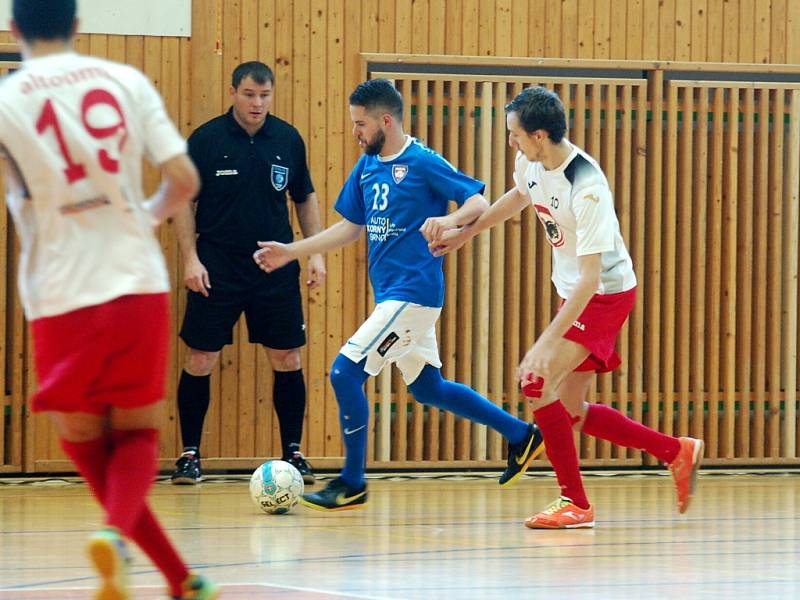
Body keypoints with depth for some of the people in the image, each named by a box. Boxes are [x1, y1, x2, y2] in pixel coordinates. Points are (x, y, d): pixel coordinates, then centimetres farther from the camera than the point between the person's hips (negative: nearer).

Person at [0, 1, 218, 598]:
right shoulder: (127, 81, 4)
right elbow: (184, 180, 2)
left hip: (60, 298, -2)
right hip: (139, 285, 2)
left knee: (85, 439, 16)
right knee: (137, 433, 14)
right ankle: (117, 532, -17)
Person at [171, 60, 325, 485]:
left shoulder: (288, 140, 3)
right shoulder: (206, 139, -6)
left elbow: (305, 198, 13)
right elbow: (183, 201, -2)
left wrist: (315, 252, 5)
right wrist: (190, 258, -10)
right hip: (217, 268, -2)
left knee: (287, 359, 2)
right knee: (200, 360, -1)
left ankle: (293, 451, 13)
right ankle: (190, 454, 9)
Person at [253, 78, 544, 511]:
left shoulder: (423, 162, -12)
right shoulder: (367, 166, 11)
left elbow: (478, 202, -12)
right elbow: (350, 227, 21)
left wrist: (448, 220, -32)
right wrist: (291, 252, 17)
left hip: (413, 293, -9)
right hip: (390, 294, 9)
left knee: (345, 373, -12)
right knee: (426, 388, 15)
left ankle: (352, 485, -2)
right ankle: (521, 436, 28)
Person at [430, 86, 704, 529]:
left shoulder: (586, 187, -30)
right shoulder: (533, 162, -5)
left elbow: (590, 278, -32)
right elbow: (519, 196, 22)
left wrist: (548, 341, -36)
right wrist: (464, 233, 26)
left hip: (606, 294, -9)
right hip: (576, 293, 9)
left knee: (537, 381, -19)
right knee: (571, 411, 10)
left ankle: (575, 503, -9)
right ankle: (677, 452, 26)